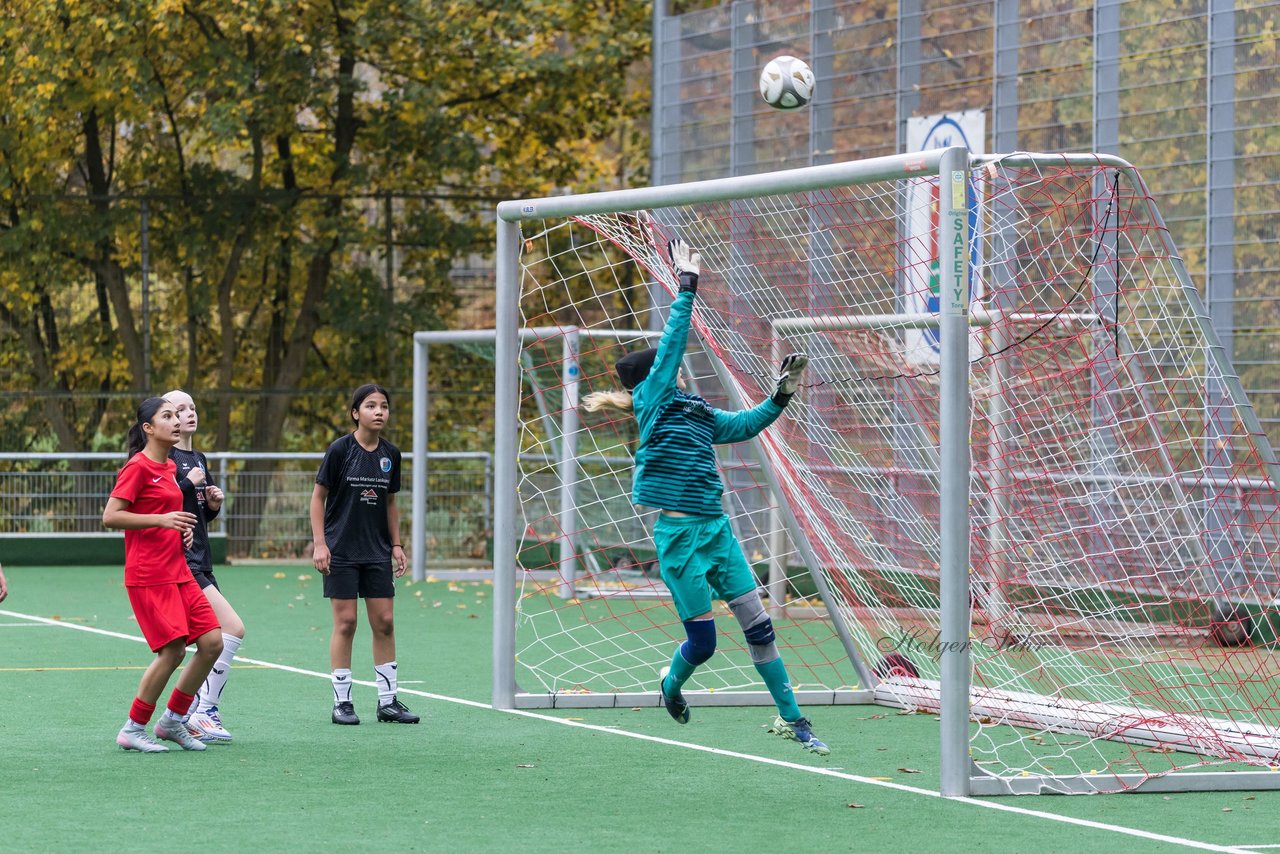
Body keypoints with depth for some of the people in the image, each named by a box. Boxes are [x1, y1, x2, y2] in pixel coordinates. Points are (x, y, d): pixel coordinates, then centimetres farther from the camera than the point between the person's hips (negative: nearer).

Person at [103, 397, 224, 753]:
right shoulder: (138, 466, -10)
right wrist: (161, 520, -22)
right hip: (148, 575, -9)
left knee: (212, 643, 2)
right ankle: (133, 729, 2)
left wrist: (182, 527, 10)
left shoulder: (170, 467, 15)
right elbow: (110, 516, -16)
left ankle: (173, 720, 16)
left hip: (178, 572, 9)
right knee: (173, 649, -12)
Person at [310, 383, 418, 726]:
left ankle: (388, 700, 11)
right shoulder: (340, 450, -8)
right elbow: (318, 497, -4)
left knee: (384, 622, 3)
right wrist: (319, 543, -10)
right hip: (341, 552, -4)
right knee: (345, 622, -3)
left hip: (377, 551, 5)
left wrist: (396, 545, 9)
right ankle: (341, 702, 4)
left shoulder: (391, 454, 5)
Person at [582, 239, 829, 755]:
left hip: (716, 528, 6)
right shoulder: (654, 402, -3)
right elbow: (672, 343, -10)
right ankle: (672, 684, 33)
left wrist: (781, 397, 18)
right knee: (703, 641, -1)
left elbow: (745, 424, 31)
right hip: (678, 533, -6)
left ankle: (790, 718, 9)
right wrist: (687, 285, -9)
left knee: (758, 623, 2)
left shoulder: (698, 413, 16)